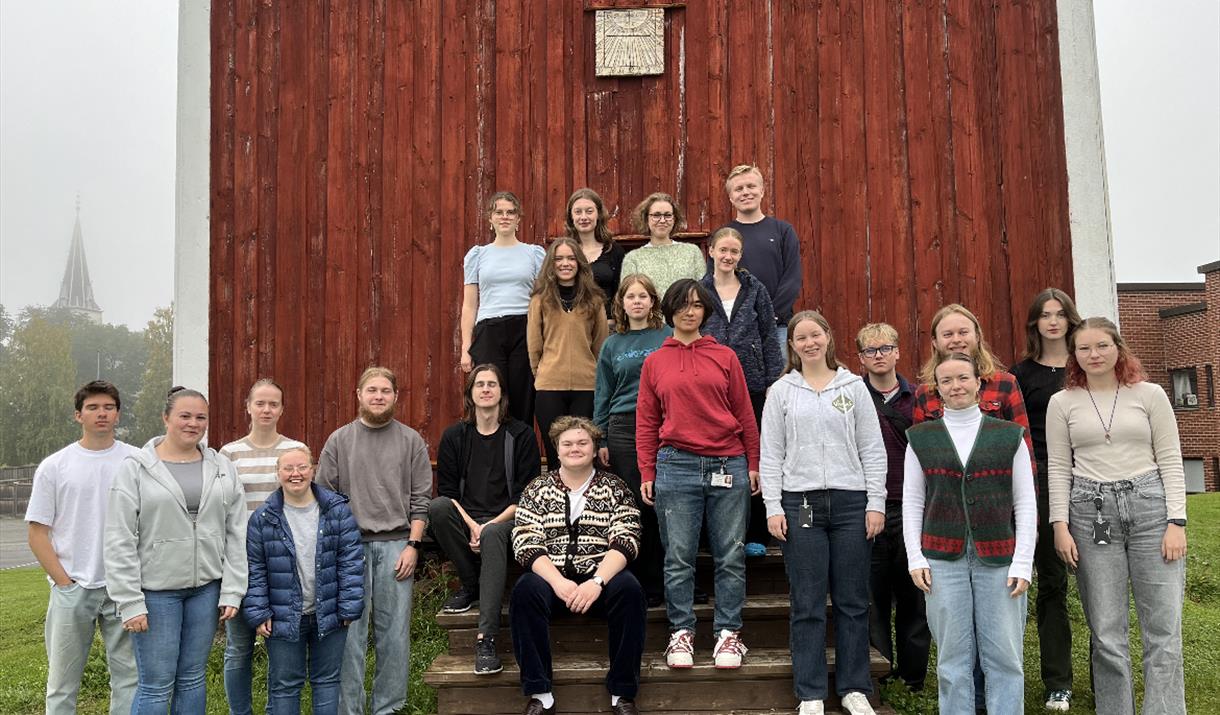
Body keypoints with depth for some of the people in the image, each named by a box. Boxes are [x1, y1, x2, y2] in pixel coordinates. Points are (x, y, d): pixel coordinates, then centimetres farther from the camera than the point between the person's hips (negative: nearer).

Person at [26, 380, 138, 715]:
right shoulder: (53, 467, 1)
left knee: (130, 675, 6)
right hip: (71, 590, 0)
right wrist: (65, 583, -5)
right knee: (62, 683, 10)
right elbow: (37, 534, 2)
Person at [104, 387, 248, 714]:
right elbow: (119, 542, -7)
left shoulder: (222, 468, 5)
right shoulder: (135, 469, -5)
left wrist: (232, 591, 0)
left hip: (206, 588, 3)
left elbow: (236, 534, 5)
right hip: (155, 591, -3)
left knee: (193, 679, 12)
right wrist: (129, 602, -10)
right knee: (156, 686, 1)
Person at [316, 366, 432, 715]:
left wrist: (413, 545, -3)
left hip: (396, 545, 0)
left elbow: (420, 500, 5)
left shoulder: (412, 441, 8)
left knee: (394, 632, 3)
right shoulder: (339, 441, 8)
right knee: (350, 632, 1)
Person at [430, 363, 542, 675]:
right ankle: (471, 585, -11)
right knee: (437, 508, -28)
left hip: (506, 521, -3)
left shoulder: (520, 435, 3)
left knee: (492, 536, -37)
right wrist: (471, 525, -13)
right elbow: (447, 491, 5)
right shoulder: (454, 436, 10)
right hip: (466, 520, 3)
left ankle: (486, 639, -41)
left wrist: (490, 525, -13)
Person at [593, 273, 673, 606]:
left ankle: (669, 582, 6)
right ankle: (643, 583, 11)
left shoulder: (669, 337, 4)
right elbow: (603, 395, 14)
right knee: (634, 508, 2)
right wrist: (600, 440, 8)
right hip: (624, 430, 2)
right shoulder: (612, 345, 14)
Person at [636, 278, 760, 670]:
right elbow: (646, 422, 9)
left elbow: (744, 414, 9)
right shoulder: (654, 362, 9)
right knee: (679, 557, 3)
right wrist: (647, 474, 4)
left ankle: (728, 633, 14)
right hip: (676, 467, 0)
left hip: (729, 466, 1)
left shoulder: (725, 357, 8)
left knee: (731, 556, 4)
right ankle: (681, 632, 14)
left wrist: (753, 464, 7)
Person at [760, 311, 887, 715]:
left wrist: (876, 503, -1)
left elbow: (872, 449, 6)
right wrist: (773, 507, -3)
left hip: (850, 501, 1)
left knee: (853, 601, 6)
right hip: (800, 503, 0)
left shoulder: (853, 386, 7)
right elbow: (771, 455, 4)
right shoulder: (781, 392, 7)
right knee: (807, 604, 3)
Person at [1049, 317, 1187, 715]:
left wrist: (1177, 521, -4)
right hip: (1090, 513, 0)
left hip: (1150, 505, 0)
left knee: (1163, 631, 0)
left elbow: (1170, 460, 4)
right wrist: (1060, 526, -2)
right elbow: (1058, 468, 6)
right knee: (1107, 634, 4)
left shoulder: (1149, 395, 6)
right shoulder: (1062, 403, 7)